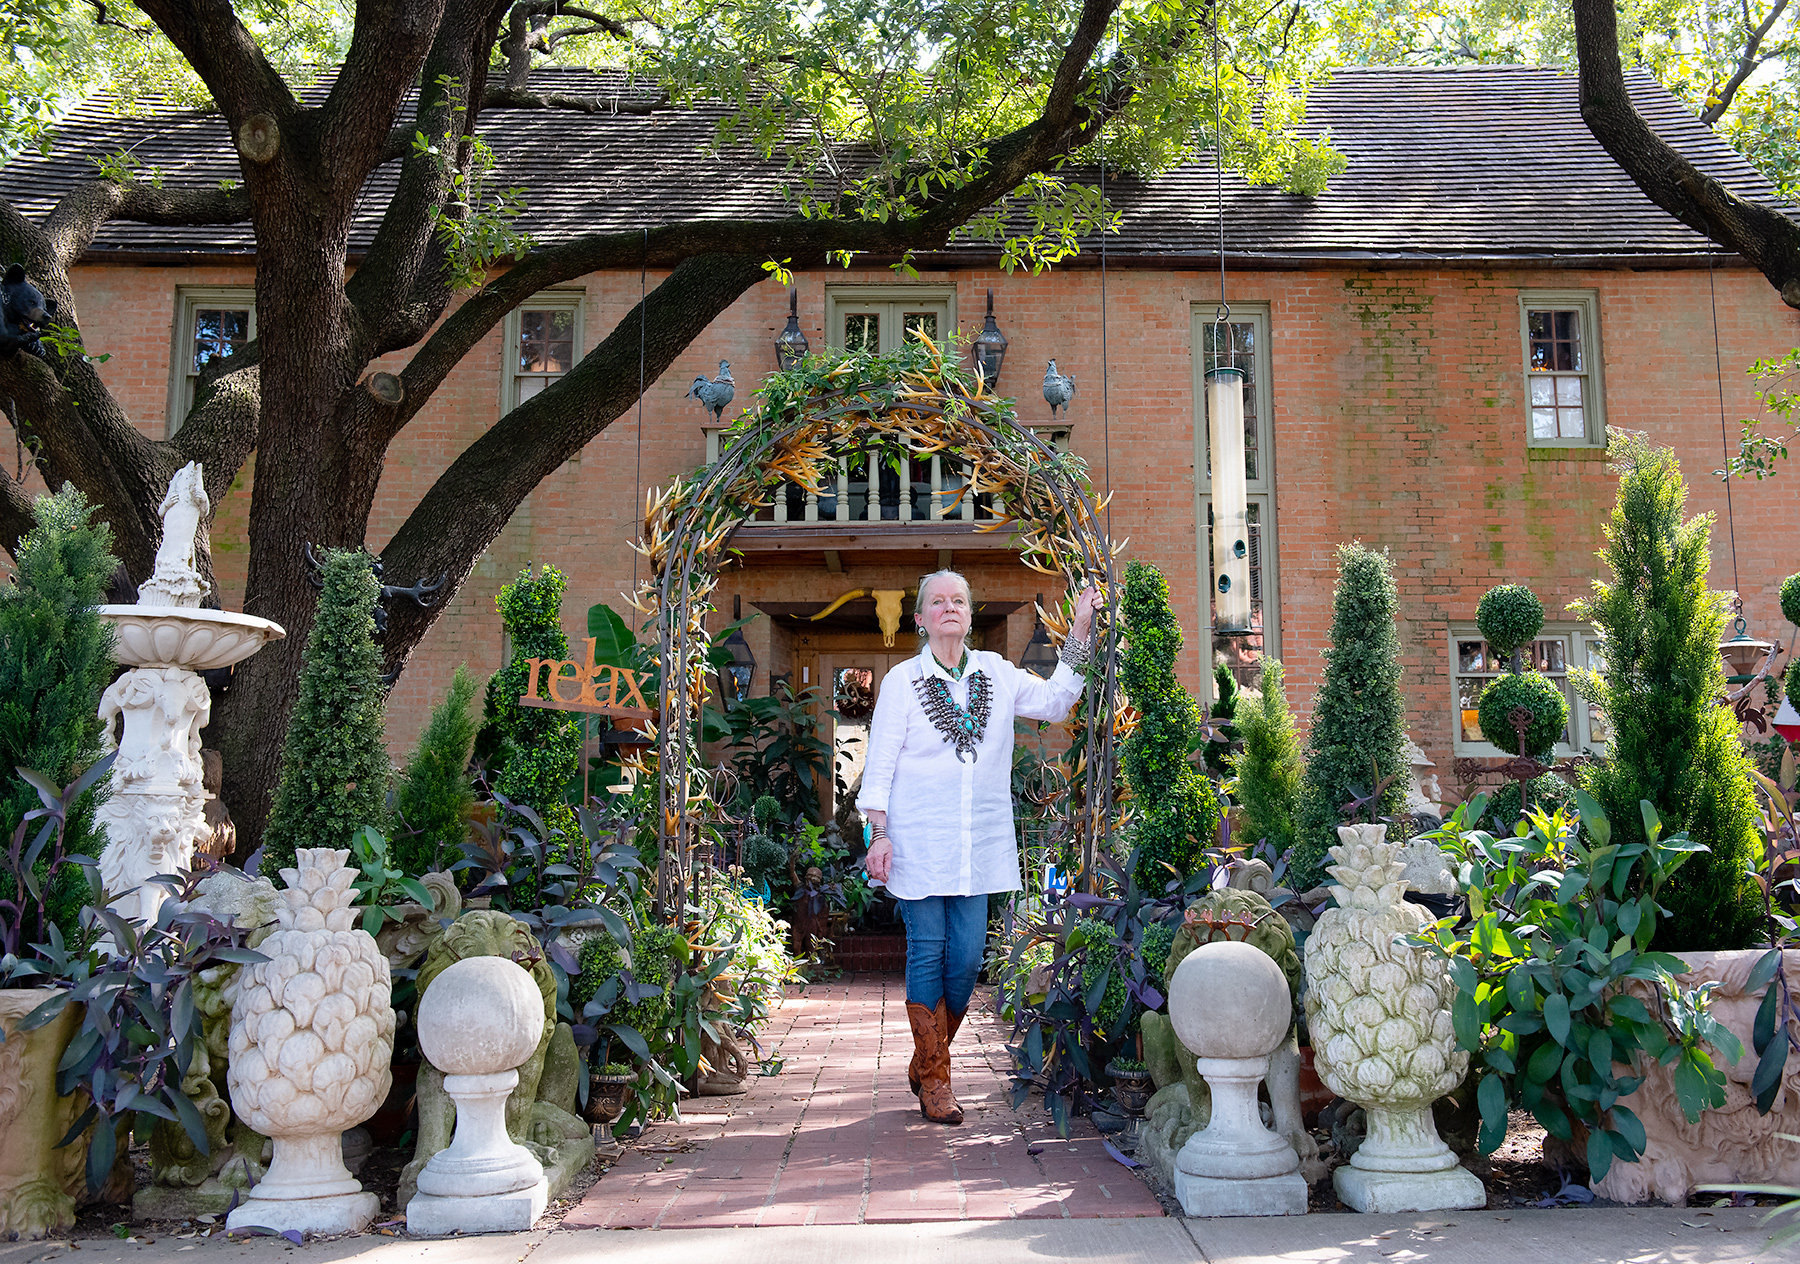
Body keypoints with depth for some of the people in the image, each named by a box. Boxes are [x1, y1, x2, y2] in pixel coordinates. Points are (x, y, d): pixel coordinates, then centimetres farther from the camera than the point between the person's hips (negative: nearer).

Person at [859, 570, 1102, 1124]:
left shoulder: (996, 674, 11)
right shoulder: (902, 682, 0)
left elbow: (1053, 702, 16)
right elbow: (879, 764, 0)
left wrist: (1080, 631, 12)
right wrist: (879, 834, -8)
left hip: (978, 845, 4)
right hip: (919, 843, -3)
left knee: (967, 958, 2)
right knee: (928, 954, -1)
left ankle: (926, 1064, 23)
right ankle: (934, 1081, 10)